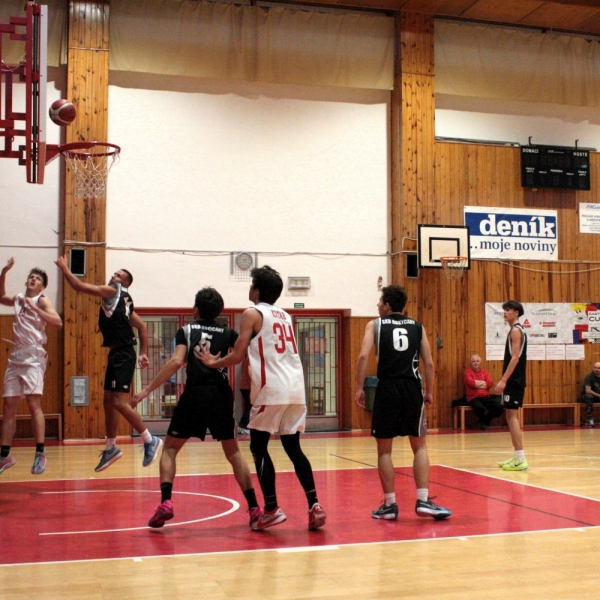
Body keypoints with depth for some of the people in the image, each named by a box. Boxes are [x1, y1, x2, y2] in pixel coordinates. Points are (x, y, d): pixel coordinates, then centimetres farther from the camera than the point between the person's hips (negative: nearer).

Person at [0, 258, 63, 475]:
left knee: (33, 403, -16)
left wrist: (34, 307, -21)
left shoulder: (42, 300, -1)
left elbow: (58, 322, -15)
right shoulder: (18, 299, 17)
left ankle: (40, 454, -16)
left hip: (33, 358, -7)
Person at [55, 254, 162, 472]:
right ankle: (111, 449, 24)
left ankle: (150, 441, -6)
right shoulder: (122, 299, 19)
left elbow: (79, 286, -10)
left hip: (123, 355, -10)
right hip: (117, 354, 10)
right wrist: (144, 353, 18)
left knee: (119, 402, -14)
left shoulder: (114, 291, -8)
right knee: (109, 401, 14)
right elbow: (141, 326, 20)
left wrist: (64, 267, 3)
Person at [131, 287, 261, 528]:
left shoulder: (186, 330, 8)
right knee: (233, 452, 17)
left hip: (195, 394, -2)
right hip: (221, 394, 2)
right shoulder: (228, 333, 15)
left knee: (170, 449, 12)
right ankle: (254, 508, 11)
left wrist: (148, 389, -5)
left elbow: (176, 362, -6)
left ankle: (165, 503, -6)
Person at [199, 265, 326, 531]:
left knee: (259, 448, 5)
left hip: (272, 390, -7)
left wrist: (212, 363, 11)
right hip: (296, 389, 7)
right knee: (293, 448, 12)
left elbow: (237, 356, -5)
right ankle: (314, 506, 5)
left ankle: (271, 510, 3)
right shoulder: (285, 316, 21)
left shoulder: (252, 314, -1)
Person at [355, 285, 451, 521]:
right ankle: (423, 500, 3)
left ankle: (389, 504, 9)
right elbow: (429, 363, 6)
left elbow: (363, 356, -8)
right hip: (412, 388, 2)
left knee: (384, 449, 9)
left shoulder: (375, 325, 6)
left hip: (387, 388, -2)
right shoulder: (418, 327, 12)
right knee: (420, 446, 12)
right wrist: (429, 392, 15)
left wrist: (359, 388, -5)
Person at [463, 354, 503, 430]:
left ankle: (485, 421, 10)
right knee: (480, 408, -38)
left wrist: (477, 383, -10)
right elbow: (471, 383, -17)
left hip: (485, 397, 5)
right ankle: (482, 421, 0)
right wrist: (483, 382, -5)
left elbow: (490, 384, -2)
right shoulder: (468, 372, 2)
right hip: (473, 397, -5)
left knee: (500, 407, -14)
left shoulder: (485, 372, 14)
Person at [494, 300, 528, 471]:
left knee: (512, 416, -10)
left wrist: (503, 380, -22)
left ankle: (520, 459, -10)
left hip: (514, 380, -10)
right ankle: (517, 457, 17)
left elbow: (515, 358, -20)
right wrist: (504, 380, 18)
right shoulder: (516, 330, 18)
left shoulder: (516, 330, -12)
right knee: (511, 417, 12)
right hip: (514, 380, 10)